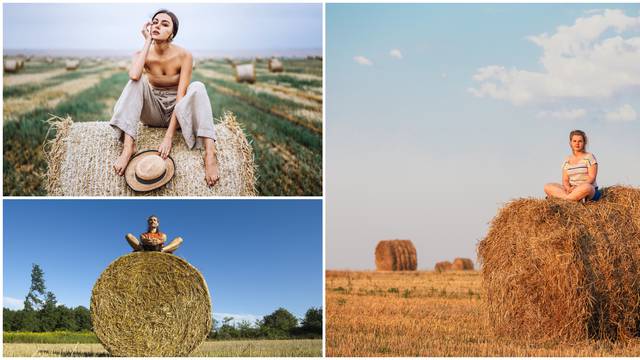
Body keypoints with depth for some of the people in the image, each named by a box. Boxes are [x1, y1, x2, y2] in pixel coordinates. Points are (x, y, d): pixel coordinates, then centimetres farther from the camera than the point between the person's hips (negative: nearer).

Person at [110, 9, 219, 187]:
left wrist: (169, 136, -32)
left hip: (177, 111, -2)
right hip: (153, 112, 2)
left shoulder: (184, 56, -15)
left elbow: (181, 95, -22)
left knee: (197, 87, -30)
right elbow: (134, 75, -33)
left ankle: (210, 153, -44)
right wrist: (148, 42, -23)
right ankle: (128, 146, -34)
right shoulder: (143, 54, -9)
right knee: (137, 81, -24)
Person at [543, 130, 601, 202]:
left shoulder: (589, 157, 3)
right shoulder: (567, 160, 16)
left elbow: (592, 178, -7)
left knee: (586, 187, -43)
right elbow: (565, 180, 9)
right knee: (547, 187, -17)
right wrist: (568, 188, -16)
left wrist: (578, 188, -21)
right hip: (571, 189, 5)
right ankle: (578, 198, -30)